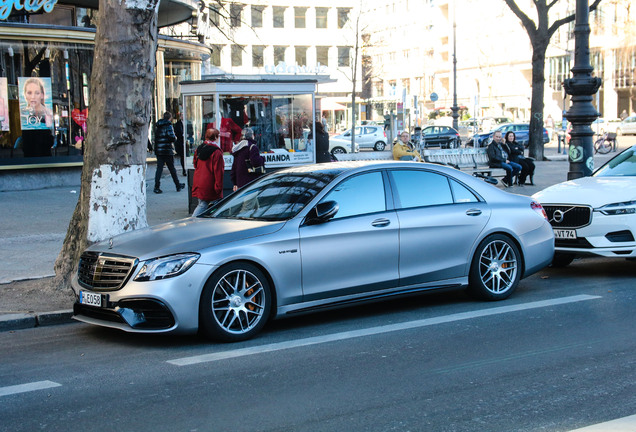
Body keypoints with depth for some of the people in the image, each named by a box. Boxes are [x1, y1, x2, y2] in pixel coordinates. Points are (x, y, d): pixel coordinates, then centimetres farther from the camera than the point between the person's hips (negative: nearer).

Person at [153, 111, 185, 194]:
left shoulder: (157, 126, 11)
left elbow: (156, 137, 15)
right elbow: (172, 138, -17)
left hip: (158, 150, 5)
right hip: (168, 150, -5)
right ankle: (178, 185, 18)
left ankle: (157, 187, -8)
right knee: (172, 169, 6)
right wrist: (175, 137, 3)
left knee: (159, 168, 1)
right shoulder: (168, 125, -9)